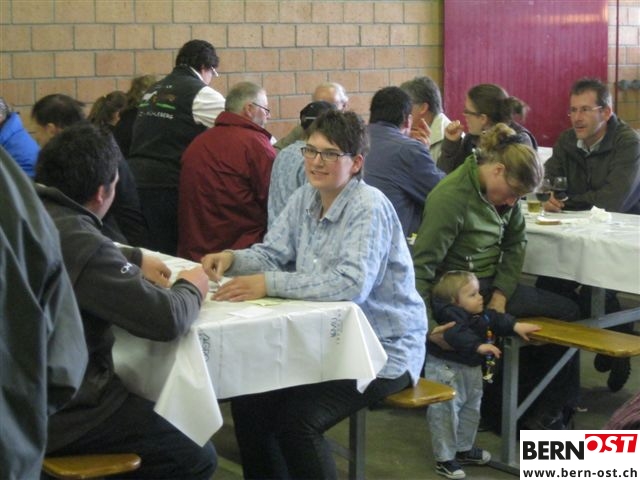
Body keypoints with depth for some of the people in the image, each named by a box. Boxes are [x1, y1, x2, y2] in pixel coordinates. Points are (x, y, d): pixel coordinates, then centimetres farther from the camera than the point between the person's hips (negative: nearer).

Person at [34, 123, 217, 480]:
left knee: (153, 404, 27)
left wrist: (134, 260, 20)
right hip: (56, 414, -9)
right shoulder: (78, 241, -26)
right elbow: (166, 320, -24)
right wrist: (191, 289, -3)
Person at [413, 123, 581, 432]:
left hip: (493, 285, 8)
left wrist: (501, 294, -3)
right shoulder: (450, 197, -22)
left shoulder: (503, 190, 2)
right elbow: (423, 263, -22)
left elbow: (515, 242, 9)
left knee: (568, 312, -1)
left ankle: (555, 407, 12)